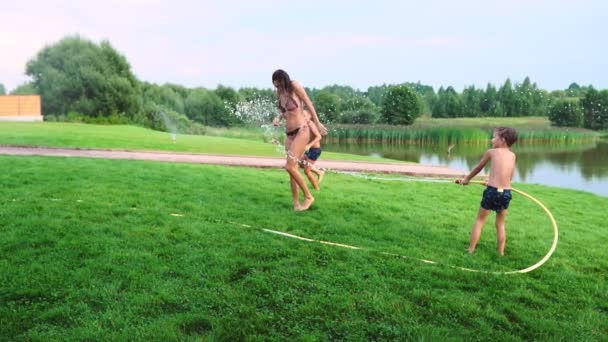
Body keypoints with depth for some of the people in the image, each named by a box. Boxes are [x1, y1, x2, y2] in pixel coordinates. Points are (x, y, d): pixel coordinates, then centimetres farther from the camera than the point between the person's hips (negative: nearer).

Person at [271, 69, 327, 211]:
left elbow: (308, 103, -3)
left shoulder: (295, 86, -11)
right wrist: (278, 118, 0)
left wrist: (317, 123, 4)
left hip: (301, 131, -7)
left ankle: (308, 196, -1)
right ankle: (296, 203, 13)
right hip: (289, 134, 7)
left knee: (290, 167, -16)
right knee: (292, 169, 6)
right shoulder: (279, 92, 8)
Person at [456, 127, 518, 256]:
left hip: (492, 191, -3)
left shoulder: (491, 152, 3)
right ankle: (501, 253, 23)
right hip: (506, 193, 3)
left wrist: (466, 179, 33)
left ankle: (470, 250, 13)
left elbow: (478, 168, 17)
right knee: (500, 224, 19)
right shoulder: (512, 155, 11)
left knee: (480, 220, 11)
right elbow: (510, 177, 19)